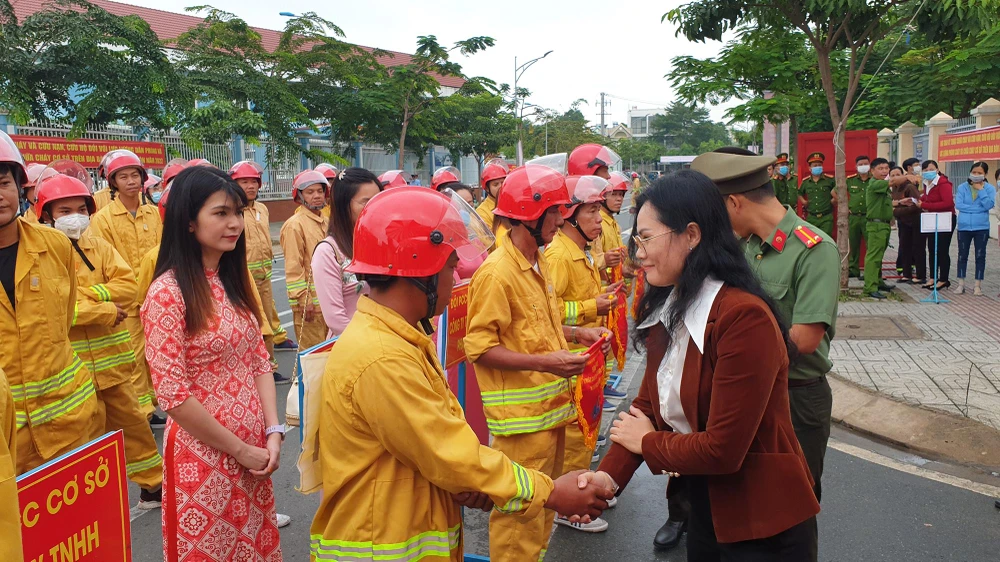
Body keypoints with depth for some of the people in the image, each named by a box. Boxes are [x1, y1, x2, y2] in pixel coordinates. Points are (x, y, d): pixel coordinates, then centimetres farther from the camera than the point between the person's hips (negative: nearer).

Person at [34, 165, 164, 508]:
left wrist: (91, 294, -18)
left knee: (132, 423, 14)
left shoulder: (98, 246, 8)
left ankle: (153, 486, 27)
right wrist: (106, 311, -15)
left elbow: (129, 284, -3)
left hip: (112, 359, 4)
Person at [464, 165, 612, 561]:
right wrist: (544, 362, -25)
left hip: (550, 406, 9)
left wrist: (576, 333, 7)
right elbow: (480, 346, -19)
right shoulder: (497, 272, -18)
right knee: (520, 513, 2)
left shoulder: (538, 264, 10)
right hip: (520, 417, -9)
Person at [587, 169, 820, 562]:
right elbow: (647, 404, 1)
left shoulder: (745, 317, -26)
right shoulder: (666, 311, 0)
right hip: (703, 504, 7)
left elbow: (722, 449, -27)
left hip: (764, 528, -7)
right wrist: (610, 474, -14)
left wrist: (648, 443, -10)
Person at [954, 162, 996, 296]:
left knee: (980, 256, 5)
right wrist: (978, 209, -12)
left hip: (981, 227, -1)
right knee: (962, 255, 6)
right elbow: (958, 205, -9)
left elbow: (989, 205, -13)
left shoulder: (990, 189, 0)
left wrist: (981, 190, -14)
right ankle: (961, 284, 15)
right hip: (964, 226, 1)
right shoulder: (962, 187, 1)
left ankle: (978, 285, 13)